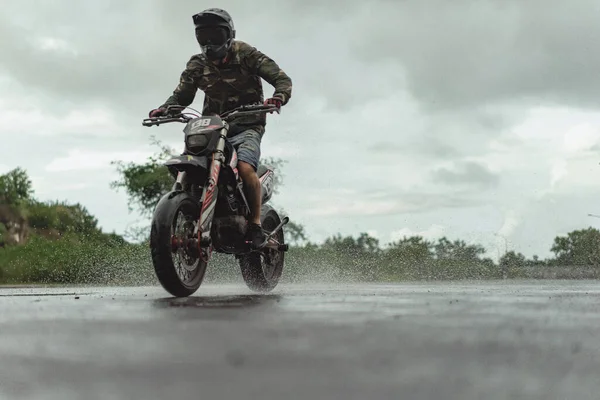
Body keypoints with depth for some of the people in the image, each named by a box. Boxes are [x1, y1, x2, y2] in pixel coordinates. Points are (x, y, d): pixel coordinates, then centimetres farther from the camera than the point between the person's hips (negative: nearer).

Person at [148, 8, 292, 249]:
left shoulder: (246, 55, -5)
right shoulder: (197, 65, 8)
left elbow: (282, 79, -9)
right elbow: (182, 94, 8)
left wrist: (279, 97, -32)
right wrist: (164, 109, -14)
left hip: (246, 125, -5)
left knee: (245, 167, -31)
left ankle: (256, 225, -18)